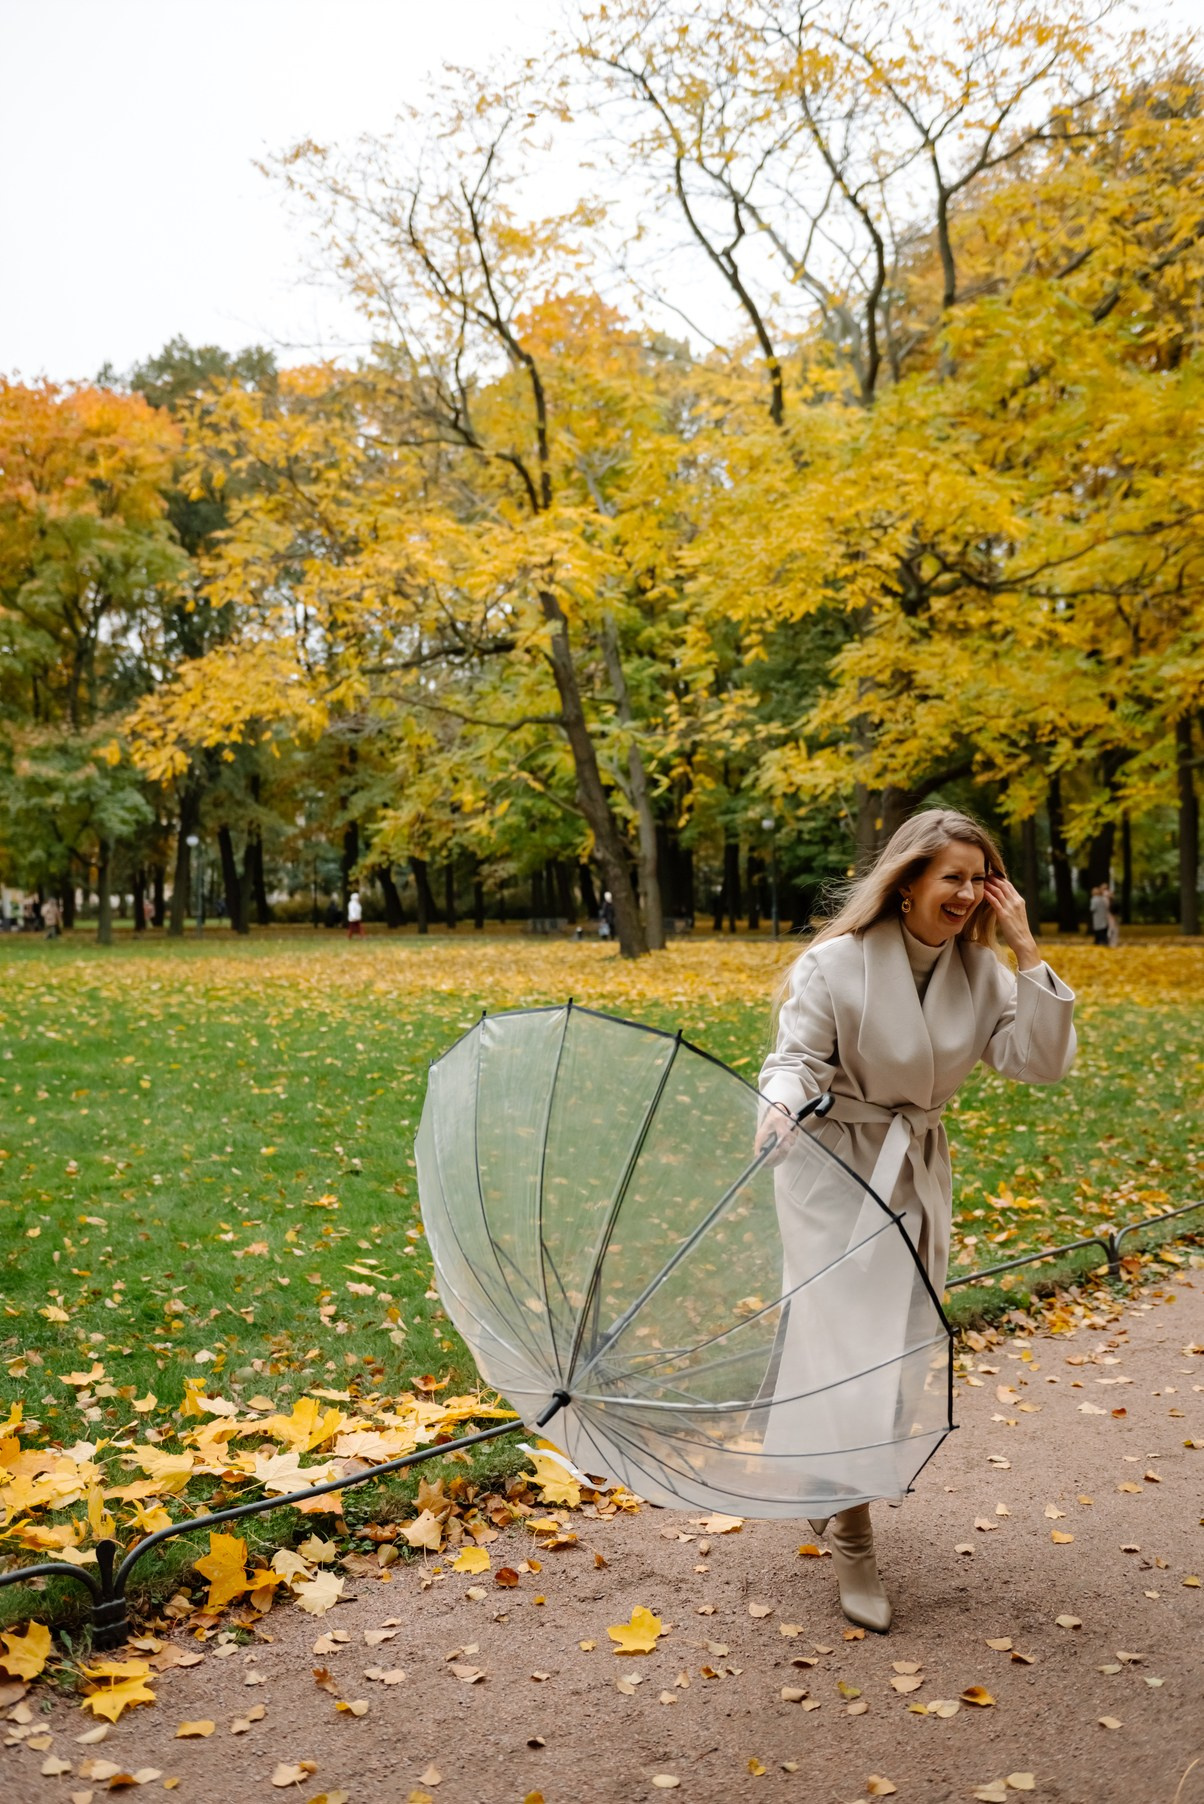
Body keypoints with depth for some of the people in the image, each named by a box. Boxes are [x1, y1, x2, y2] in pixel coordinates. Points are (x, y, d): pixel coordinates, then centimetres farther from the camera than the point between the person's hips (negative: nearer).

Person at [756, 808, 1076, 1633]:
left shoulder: (980, 971, -1)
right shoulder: (837, 962, -15)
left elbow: (1041, 1061, -10)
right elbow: (798, 1059, -14)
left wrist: (1027, 951, -16)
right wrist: (781, 1108, -37)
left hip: (918, 1175, 5)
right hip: (835, 1171, -5)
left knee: (897, 1347, 14)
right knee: (845, 1349, -6)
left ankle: (829, 1493, 36)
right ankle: (854, 1543, 8)